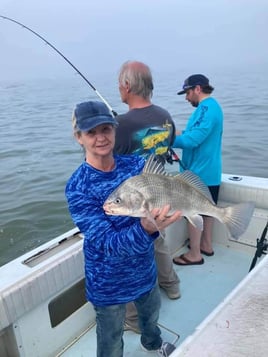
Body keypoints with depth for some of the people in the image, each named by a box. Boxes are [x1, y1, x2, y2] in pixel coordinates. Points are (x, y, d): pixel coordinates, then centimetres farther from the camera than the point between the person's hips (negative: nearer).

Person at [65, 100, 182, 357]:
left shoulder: (136, 164, -12)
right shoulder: (78, 189, -26)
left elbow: (163, 196, -8)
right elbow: (108, 244, -31)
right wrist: (146, 229, -49)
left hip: (145, 267, 5)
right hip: (109, 282, -5)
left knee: (151, 314, 32)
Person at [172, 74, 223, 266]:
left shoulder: (207, 108, -20)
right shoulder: (211, 106, 13)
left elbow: (193, 139, -28)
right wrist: (177, 134, 4)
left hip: (199, 173, -10)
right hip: (209, 171, 10)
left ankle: (194, 254, 13)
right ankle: (206, 245, 33)